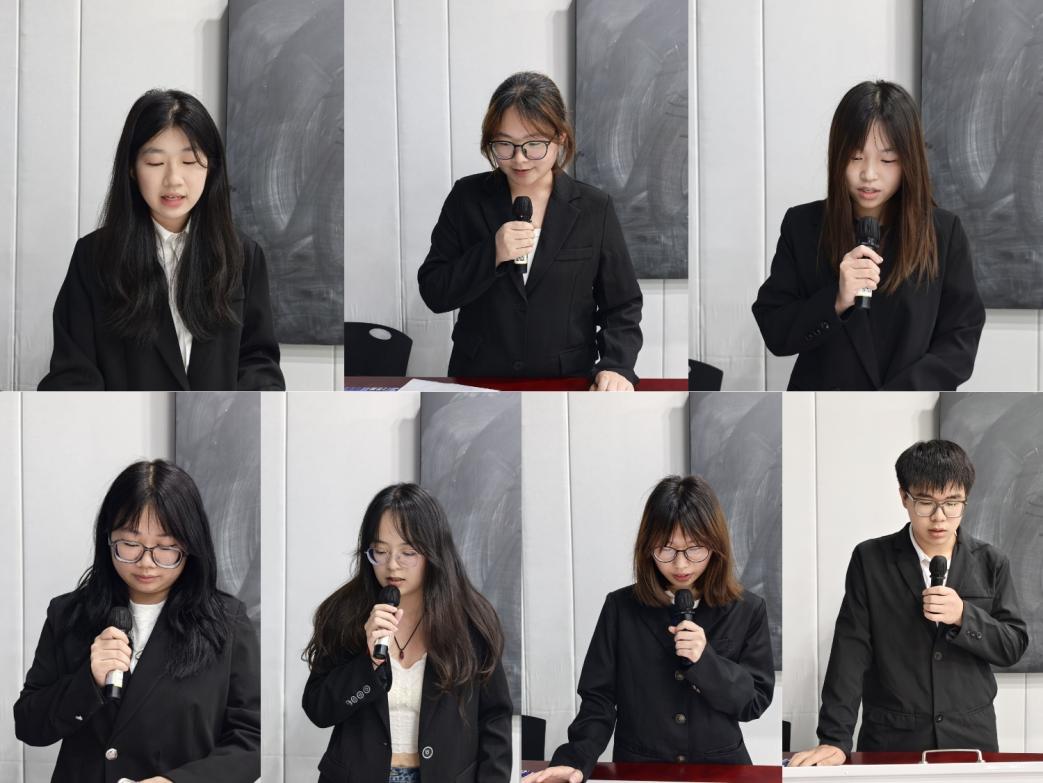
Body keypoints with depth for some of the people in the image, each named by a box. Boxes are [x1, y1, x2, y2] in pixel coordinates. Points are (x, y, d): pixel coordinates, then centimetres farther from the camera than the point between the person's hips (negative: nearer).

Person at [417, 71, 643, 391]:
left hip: (566, 388, 1)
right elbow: (434, 293, 4)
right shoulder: (467, 197, 6)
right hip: (478, 383, 0)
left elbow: (622, 305, 7)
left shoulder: (594, 208, 5)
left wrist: (616, 366, -11)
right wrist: (491, 255, -12)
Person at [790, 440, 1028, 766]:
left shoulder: (991, 563, 4)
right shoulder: (870, 560, -1)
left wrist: (964, 616, -15)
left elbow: (1014, 645, 3)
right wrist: (834, 739, -13)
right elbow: (851, 651, -5)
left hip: (970, 738, 1)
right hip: (891, 741, -1)